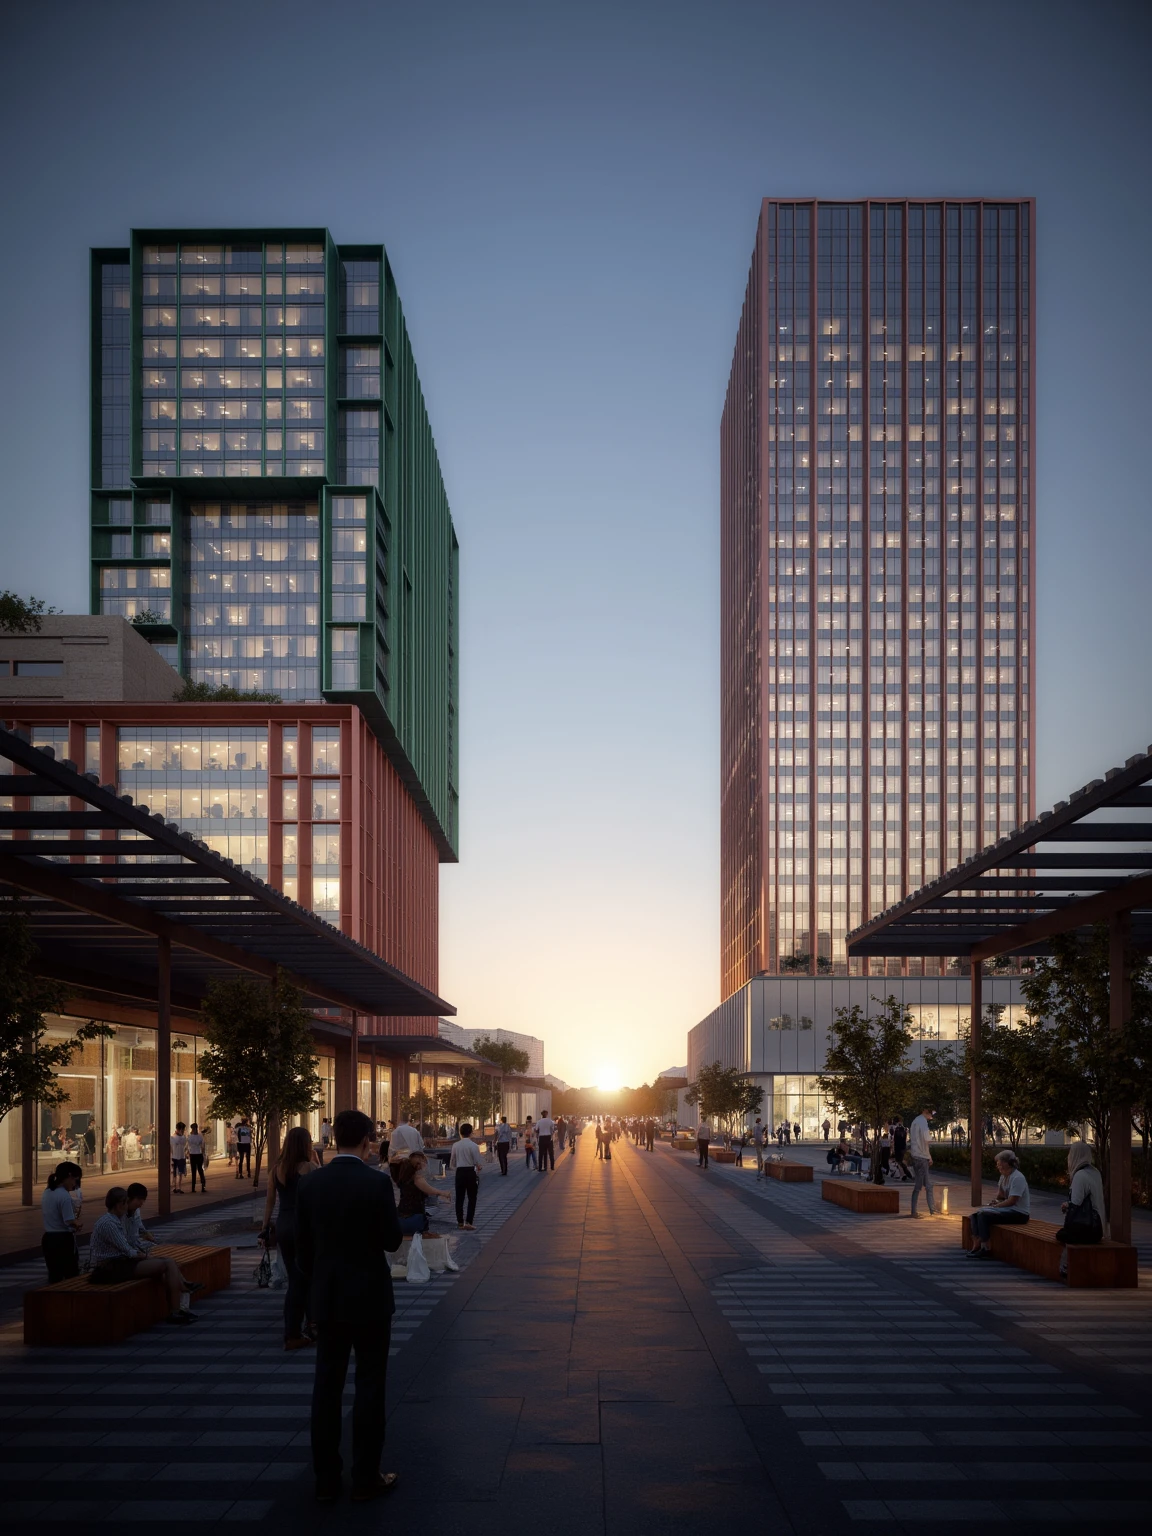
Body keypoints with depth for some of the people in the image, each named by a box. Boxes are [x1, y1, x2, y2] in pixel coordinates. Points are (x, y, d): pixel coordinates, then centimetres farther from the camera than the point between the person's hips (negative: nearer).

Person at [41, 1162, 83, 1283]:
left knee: (54, 1277, 11)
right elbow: (70, 1222, -22)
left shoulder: (46, 1193, 7)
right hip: (64, 1240, -8)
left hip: (48, 1239, 8)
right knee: (71, 1278, 2)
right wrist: (78, 1223, 0)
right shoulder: (65, 1196, -19)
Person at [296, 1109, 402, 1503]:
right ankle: (366, 1477, 11)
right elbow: (392, 1241, -10)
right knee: (369, 1386, 6)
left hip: (327, 1299, 4)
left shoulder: (310, 1184, -2)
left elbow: (303, 1247, 5)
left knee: (326, 1386, 10)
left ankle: (325, 1478, 15)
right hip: (369, 1298, -4)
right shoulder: (377, 1183, -15)